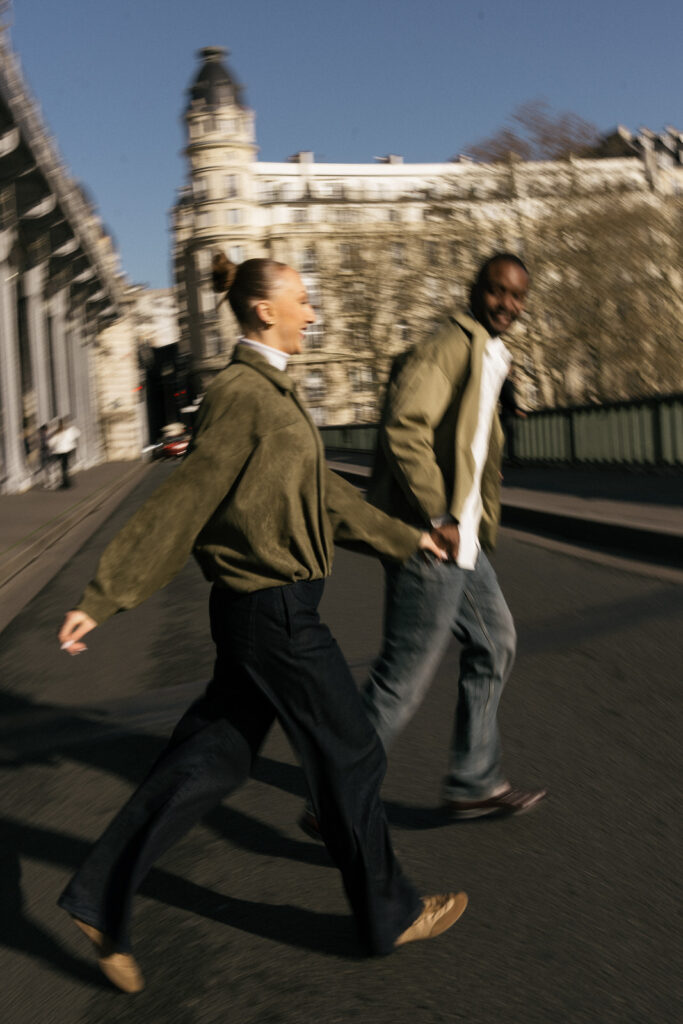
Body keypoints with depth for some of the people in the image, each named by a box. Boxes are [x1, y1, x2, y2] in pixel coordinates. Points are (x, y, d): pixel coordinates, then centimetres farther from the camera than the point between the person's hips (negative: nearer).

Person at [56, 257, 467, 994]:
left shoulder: (269, 392, 13)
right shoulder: (240, 394, -17)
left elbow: (322, 493, 20)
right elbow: (181, 503, -20)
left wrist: (404, 538, 25)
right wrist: (103, 599, -17)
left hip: (262, 607, 10)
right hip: (274, 610, -10)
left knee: (209, 758, 15)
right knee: (349, 757, 6)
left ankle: (100, 896, 23)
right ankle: (387, 913, 26)